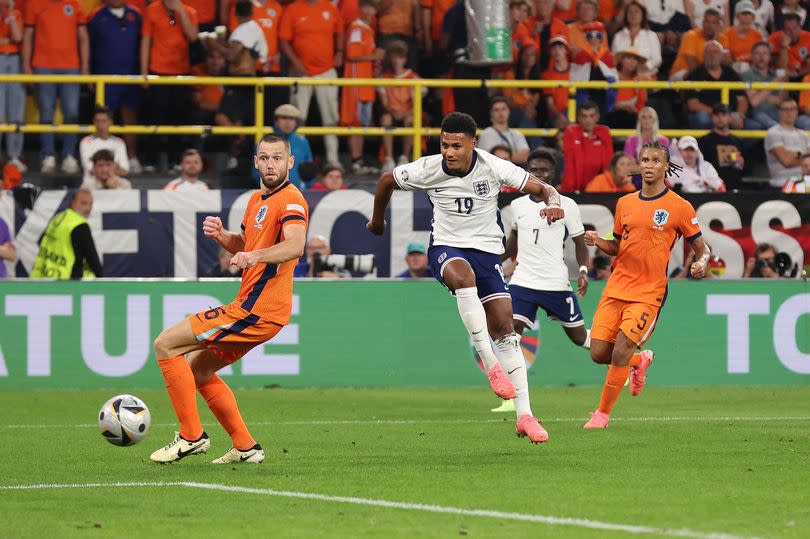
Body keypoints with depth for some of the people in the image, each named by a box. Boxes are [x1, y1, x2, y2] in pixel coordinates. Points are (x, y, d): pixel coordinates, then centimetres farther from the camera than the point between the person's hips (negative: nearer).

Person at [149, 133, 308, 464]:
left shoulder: (290, 200, -14)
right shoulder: (257, 199, 16)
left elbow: (295, 245, -32)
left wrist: (255, 255, -49)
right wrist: (221, 235, 8)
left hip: (255, 311, -10)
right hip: (251, 307, 10)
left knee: (165, 345, -9)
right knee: (197, 368, 22)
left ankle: (191, 436, -6)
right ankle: (245, 447, 20)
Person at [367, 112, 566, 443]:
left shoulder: (493, 167, -12)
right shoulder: (428, 169, -11)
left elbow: (541, 188, -7)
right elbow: (387, 180, 8)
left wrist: (553, 204, -30)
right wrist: (377, 220, 23)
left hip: (487, 250, 1)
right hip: (445, 248, -1)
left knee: (505, 330, -8)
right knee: (463, 275, -39)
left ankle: (524, 415, -5)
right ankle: (492, 366, -38)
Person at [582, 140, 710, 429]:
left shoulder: (679, 207, -3)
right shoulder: (625, 203, 11)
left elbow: (701, 248, 4)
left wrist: (701, 263, -19)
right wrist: (598, 242, 0)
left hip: (648, 293, -5)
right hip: (616, 287, 5)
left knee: (620, 352, -15)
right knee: (598, 353, -1)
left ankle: (603, 413, 3)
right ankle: (640, 360, 31)